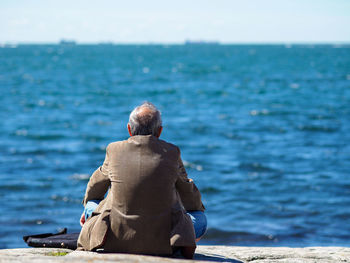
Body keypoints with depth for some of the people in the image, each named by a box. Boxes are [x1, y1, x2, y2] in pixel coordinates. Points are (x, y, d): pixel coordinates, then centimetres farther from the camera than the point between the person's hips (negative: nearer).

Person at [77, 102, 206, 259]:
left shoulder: (114, 150, -1)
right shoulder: (171, 152, -3)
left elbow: (96, 186, 19)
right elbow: (187, 192, 14)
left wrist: (88, 206, 41)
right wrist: (198, 211, 37)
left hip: (117, 241, 1)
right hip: (160, 243, -1)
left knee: (92, 204, 28)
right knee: (200, 219, 24)